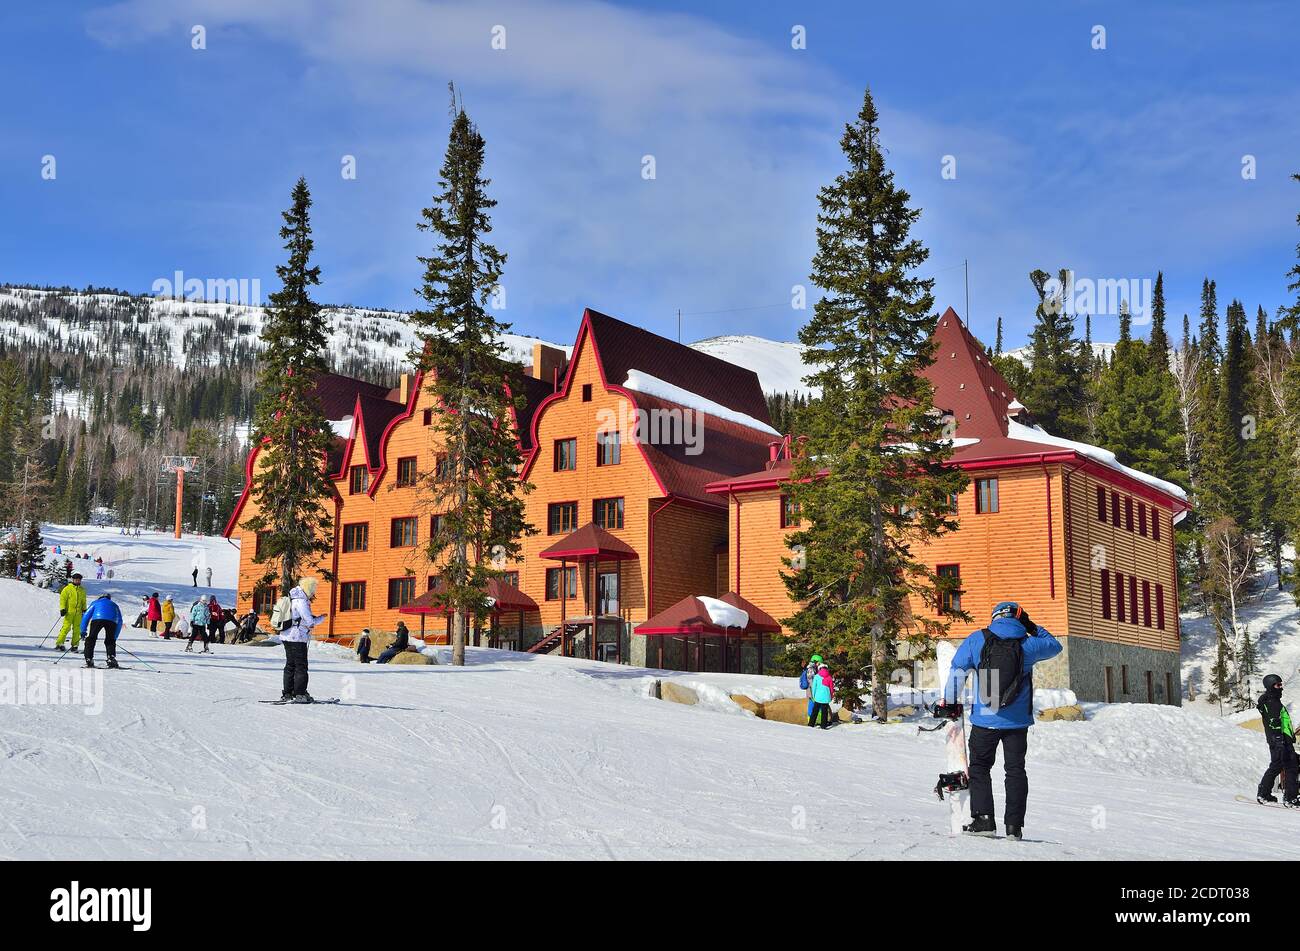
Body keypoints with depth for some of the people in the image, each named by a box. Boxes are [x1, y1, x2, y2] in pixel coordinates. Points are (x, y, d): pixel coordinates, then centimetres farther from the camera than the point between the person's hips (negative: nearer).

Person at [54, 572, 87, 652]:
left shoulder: (82, 590, 15)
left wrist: (84, 609, 13)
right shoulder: (67, 588, 1)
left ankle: (74, 645, 7)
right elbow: (62, 599, -1)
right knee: (66, 627, -12)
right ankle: (59, 643, -7)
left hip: (78, 612, 4)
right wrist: (62, 609, -10)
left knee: (77, 629, 2)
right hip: (69, 612, -4)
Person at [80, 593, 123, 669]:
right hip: (111, 620, 2)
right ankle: (111, 658, -4)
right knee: (110, 641, 15)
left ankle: (89, 659, 0)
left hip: (97, 619, -2)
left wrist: (83, 631, 27)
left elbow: (86, 616, 26)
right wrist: (115, 637, 41)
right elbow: (119, 622, 37)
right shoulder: (114, 605, 41)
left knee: (91, 639, 9)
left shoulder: (95, 602, 37)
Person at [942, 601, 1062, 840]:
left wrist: (949, 701, 8)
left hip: (984, 721, -1)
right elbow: (1054, 646, 16)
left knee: (979, 767, 11)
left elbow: (957, 670, -1)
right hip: (1017, 722, 1)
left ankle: (983, 819, -1)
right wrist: (1033, 628, 15)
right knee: (1015, 770, 11)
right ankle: (1014, 825, 8)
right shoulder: (1028, 644, -4)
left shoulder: (977, 640, -4)